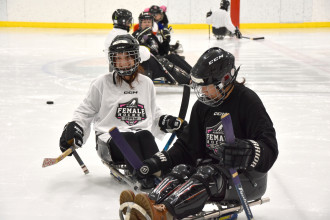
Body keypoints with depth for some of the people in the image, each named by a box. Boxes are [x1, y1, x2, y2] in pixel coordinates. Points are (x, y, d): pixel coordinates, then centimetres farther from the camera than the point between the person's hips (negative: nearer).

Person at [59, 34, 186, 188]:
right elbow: (85, 111, 12)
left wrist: (168, 122, 12)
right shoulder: (102, 83, 5)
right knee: (128, 139, -35)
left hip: (142, 133, 3)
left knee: (145, 136, -32)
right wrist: (73, 127, -4)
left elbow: (154, 114, 28)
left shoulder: (146, 83, 16)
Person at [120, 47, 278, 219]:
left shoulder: (248, 101, -13)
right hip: (214, 166, 6)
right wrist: (158, 161, -5)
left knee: (208, 174, -32)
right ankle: (152, 203, -46)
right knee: (182, 170, -21)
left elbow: (269, 147, -21)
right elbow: (188, 145, 9)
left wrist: (249, 151, -42)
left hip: (247, 176, -6)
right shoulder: (202, 106, 8)